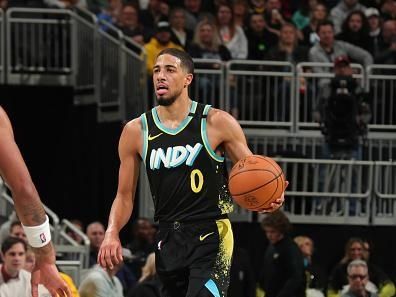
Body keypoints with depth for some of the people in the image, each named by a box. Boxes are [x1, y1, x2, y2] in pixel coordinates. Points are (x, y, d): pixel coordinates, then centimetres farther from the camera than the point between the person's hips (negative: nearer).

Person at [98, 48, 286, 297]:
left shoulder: (217, 123, -4)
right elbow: (125, 196, 10)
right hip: (168, 239, 5)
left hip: (211, 236, -4)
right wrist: (112, 234, -8)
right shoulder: (136, 131, 5)